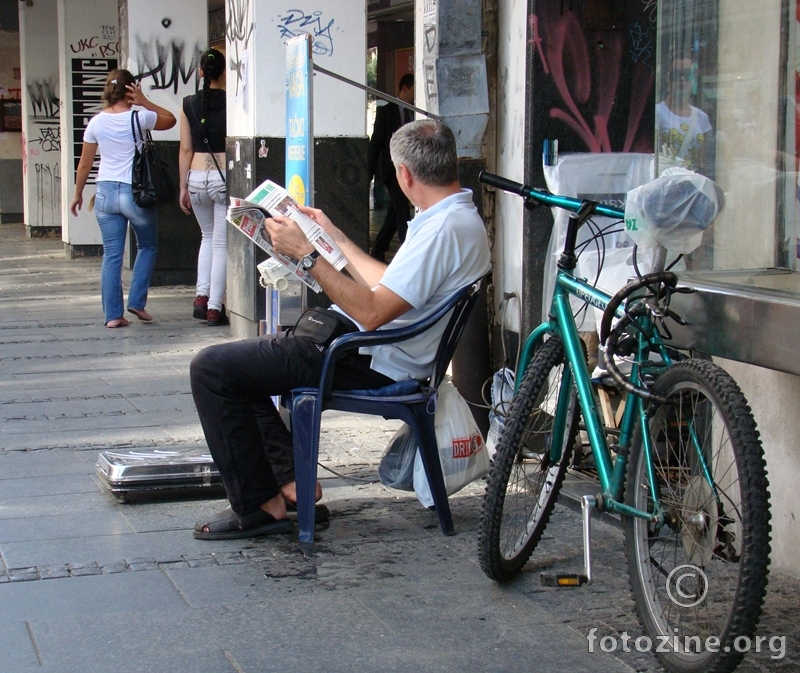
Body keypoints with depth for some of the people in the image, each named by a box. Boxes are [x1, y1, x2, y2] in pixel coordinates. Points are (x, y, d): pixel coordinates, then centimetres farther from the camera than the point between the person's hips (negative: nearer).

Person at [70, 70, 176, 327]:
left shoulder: (96, 122, 2)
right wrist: (144, 102, 3)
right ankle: (137, 301, 10)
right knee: (147, 246, 18)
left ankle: (113, 314, 5)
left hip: (106, 192, 3)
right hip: (135, 192, -3)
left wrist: (78, 194, 20)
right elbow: (170, 120, 10)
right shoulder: (139, 118, -8)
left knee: (111, 254, 6)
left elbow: (85, 164, 8)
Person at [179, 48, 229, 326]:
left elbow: (186, 150, 6)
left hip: (197, 178, 4)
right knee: (222, 243, 5)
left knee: (208, 236, 23)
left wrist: (183, 187, 12)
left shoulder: (189, 104, 3)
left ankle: (201, 296, 12)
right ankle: (214, 308, 2)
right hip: (224, 177, -4)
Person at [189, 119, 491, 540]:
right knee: (240, 361, 22)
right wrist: (334, 237, 29)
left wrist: (307, 254, -21)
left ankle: (258, 507, -5)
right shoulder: (459, 218, 12)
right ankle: (291, 479, 15)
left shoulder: (445, 228, -22)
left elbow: (373, 312, -27)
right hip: (371, 348, 11)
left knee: (212, 368, -11)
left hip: (369, 362, -11)